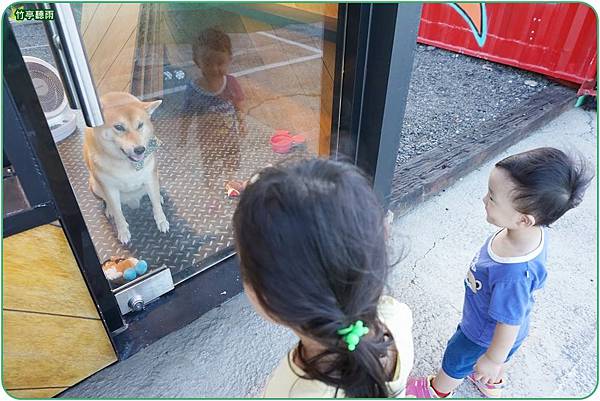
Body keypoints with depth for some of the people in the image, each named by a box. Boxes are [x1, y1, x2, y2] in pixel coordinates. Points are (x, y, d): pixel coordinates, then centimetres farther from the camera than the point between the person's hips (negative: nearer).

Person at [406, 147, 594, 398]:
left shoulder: (513, 275, -48)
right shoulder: (534, 231, -24)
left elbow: (509, 325, -30)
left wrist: (492, 360, -11)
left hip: (485, 334, -6)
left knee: (455, 362, 25)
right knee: (500, 358, 36)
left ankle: (438, 390, 57)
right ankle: (492, 385, 67)